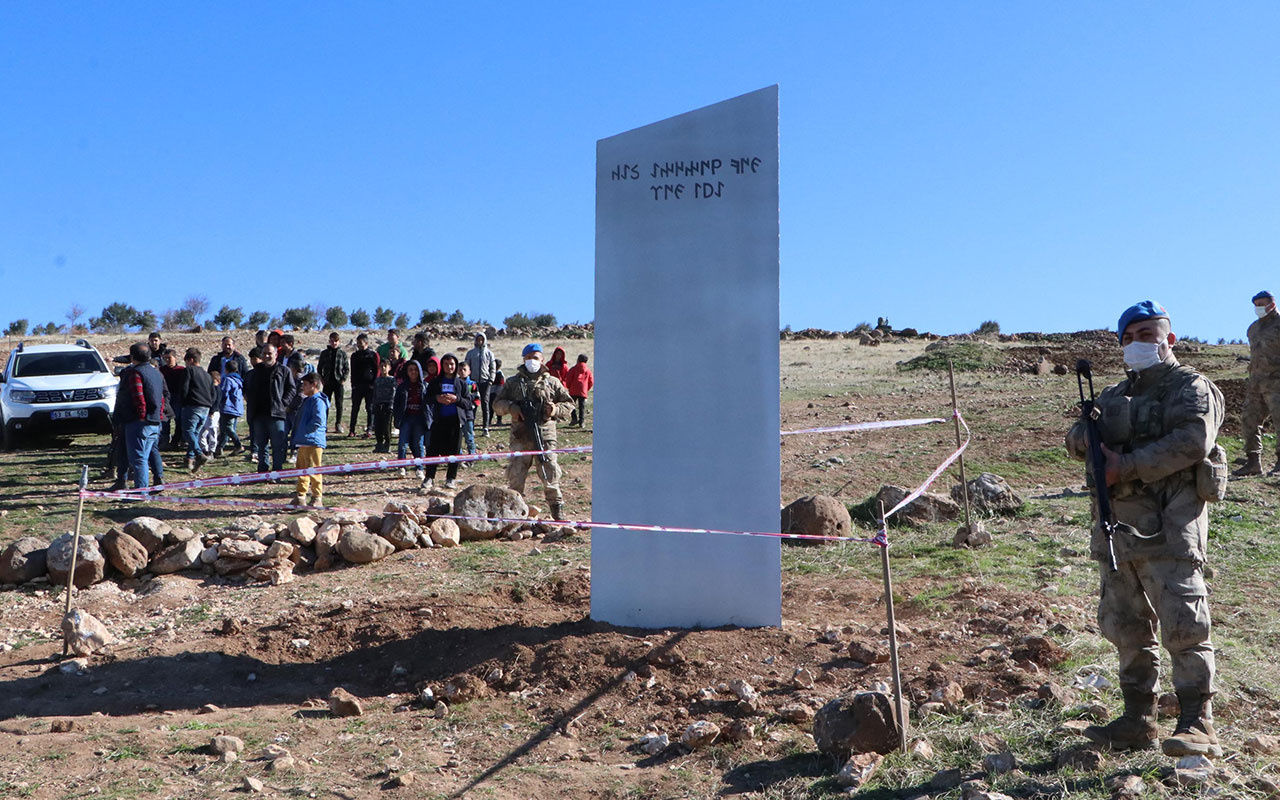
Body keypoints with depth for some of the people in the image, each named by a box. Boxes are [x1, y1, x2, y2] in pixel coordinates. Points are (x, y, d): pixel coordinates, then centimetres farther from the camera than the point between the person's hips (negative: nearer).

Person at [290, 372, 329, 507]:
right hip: (303, 442, 10)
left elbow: (318, 421, -22)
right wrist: (298, 435, 17)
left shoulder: (318, 401, -13)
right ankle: (301, 495, 21)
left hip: (313, 441, -10)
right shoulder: (307, 400, 19)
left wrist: (304, 431, -15)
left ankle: (317, 497, 1)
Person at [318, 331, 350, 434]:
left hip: (338, 382, -1)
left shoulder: (342, 353, 4)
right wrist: (322, 379, 2)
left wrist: (343, 379, -6)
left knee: (339, 404, -1)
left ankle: (338, 424, 6)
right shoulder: (325, 353, 8)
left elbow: (347, 368, 5)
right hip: (327, 383, 1)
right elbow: (319, 367, 13)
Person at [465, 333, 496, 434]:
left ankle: (485, 427, -7)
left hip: (485, 381, 0)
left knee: (485, 404, -5)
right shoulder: (470, 353, 9)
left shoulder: (489, 353, 10)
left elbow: (492, 368, 10)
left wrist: (491, 380, -2)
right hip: (473, 381, 0)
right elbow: (466, 367, 10)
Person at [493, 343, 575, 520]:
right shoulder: (513, 382, 13)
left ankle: (558, 509, 8)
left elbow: (569, 403, 15)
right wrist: (510, 407, -9)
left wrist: (556, 409, -6)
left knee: (550, 473, -1)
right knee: (516, 475, 3)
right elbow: (497, 404, 12)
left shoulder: (551, 382, 12)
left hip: (545, 435, -1)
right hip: (520, 437, 1)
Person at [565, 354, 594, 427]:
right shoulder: (588, 370, 10)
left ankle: (574, 418, -5)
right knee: (582, 407, 4)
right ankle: (582, 421, -1)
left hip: (573, 391, -2)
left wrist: (568, 387, 12)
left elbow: (568, 379, -4)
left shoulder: (574, 369, 0)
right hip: (583, 391, 2)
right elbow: (591, 381, 10)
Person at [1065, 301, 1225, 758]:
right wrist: (1090, 435, -9)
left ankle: (1197, 725, -1)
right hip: (1118, 525, 7)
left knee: (1182, 626, -9)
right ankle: (1138, 721, 20)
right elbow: (1075, 440, 15)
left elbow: (1192, 441, -16)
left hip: (1169, 526, -7)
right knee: (1126, 627, 11)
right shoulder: (1115, 395, 23)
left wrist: (1128, 465, -19)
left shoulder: (1190, 387, 1)